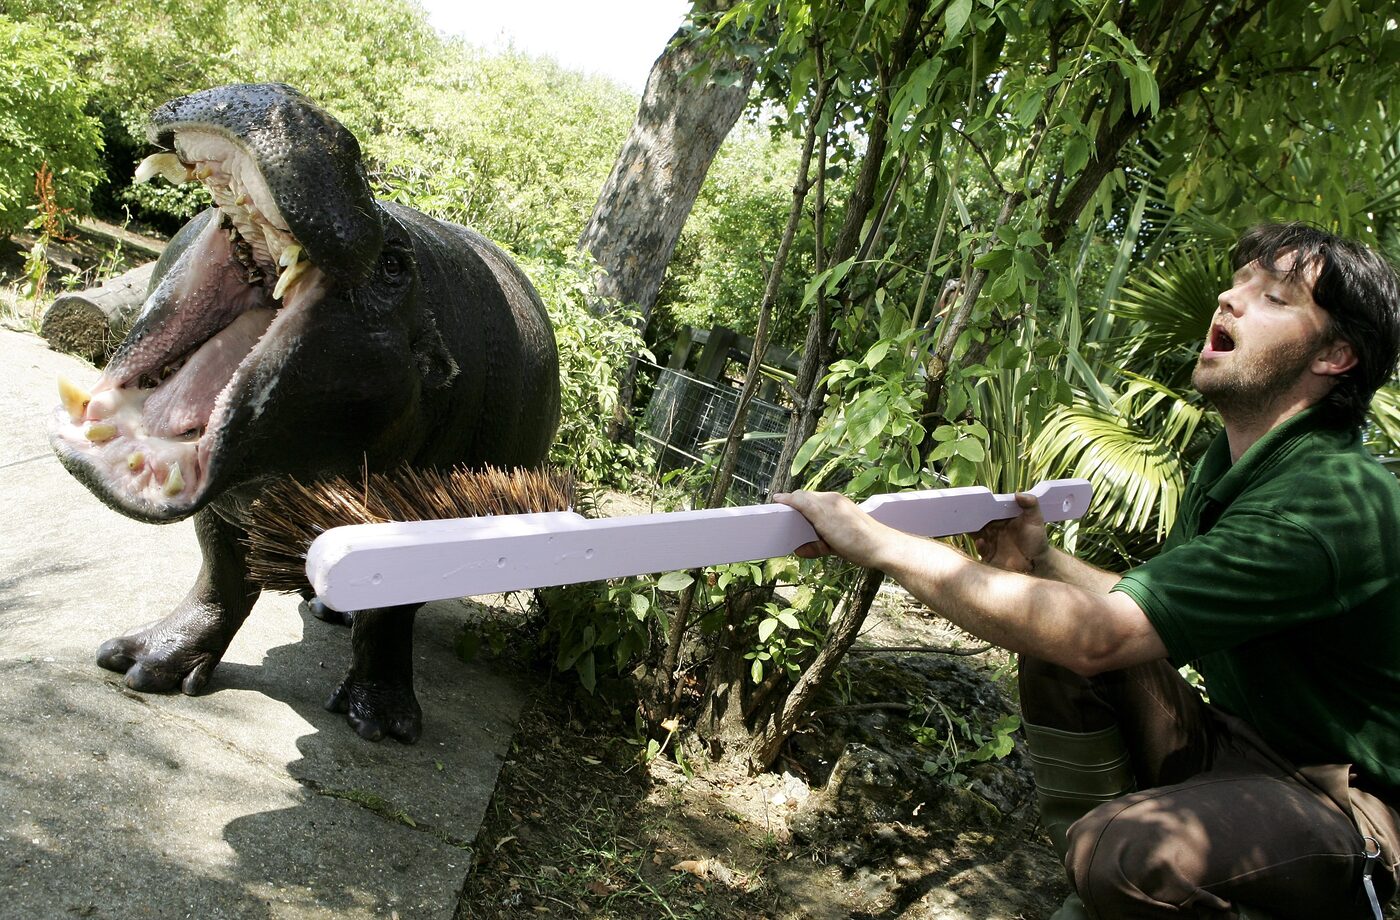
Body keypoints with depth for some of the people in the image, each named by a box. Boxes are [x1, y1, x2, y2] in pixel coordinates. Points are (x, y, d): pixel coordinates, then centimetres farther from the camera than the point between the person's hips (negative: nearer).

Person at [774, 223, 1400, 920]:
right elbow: (1148, 617, 14)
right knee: (1056, 640, -9)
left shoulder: (1334, 501, -27)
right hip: (1241, 744, 9)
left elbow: (1099, 634, -35)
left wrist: (876, 541, -33)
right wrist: (1042, 562, -5)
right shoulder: (1225, 466, 4)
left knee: (1125, 855, -35)